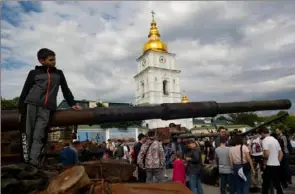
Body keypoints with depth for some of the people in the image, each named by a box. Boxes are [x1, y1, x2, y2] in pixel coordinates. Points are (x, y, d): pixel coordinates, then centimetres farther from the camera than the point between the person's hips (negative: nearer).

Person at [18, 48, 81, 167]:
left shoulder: (59, 74, 19)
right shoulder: (34, 73, 12)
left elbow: (65, 90, 20)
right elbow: (25, 91, 10)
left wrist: (72, 103, 9)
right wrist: (21, 110, 4)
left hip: (46, 108, 0)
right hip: (32, 104, 0)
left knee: (38, 135, -9)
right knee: (29, 134, -2)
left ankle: (33, 162, -13)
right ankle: (27, 157, 6)